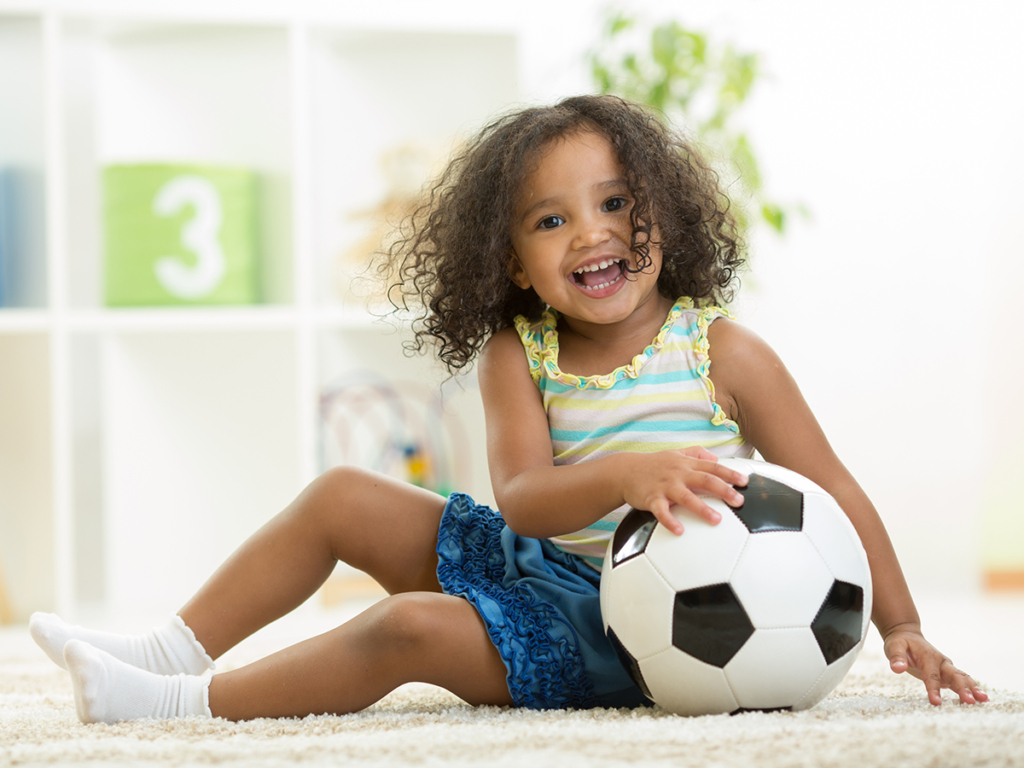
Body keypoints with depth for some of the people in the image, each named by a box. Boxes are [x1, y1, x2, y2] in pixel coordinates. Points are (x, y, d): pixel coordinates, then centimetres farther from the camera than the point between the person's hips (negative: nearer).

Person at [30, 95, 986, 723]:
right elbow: (522, 499, -17)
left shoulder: (721, 354, -10)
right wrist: (625, 477, -38)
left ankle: (187, 702, -20)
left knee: (413, 628, -27)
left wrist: (901, 629, -12)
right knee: (340, 498, 5)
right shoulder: (517, 356, -1)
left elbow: (832, 492, -6)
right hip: (531, 564, 6)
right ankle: (171, 652, 10)